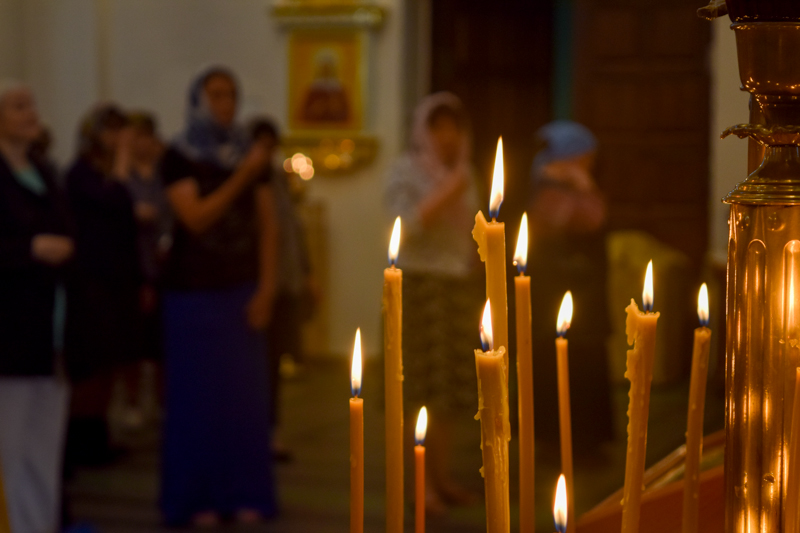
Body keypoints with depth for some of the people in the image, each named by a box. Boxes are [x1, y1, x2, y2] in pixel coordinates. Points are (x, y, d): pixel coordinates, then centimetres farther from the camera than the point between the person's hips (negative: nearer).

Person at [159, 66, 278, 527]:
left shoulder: (252, 156, 9)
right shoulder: (178, 158, -2)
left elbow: (268, 225, 6)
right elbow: (196, 217, -14)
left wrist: (266, 289, -2)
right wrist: (241, 176, -19)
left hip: (242, 291, 3)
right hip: (194, 293, -3)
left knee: (246, 393, 1)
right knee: (197, 395, -1)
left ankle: (244, 494, 11)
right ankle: (198, 498, 8)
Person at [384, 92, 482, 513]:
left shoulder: (463, 173, 14)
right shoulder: (405, 172, -4)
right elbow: (405, 226, -18)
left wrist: (477, 299, 12)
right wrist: (445, 194, -21)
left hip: (460, 287, 6)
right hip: (420, 285, -6)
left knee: (451, 388, 5)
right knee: (424, 387, -8)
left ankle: (442, 477, 12)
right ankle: (420, 482, -4)